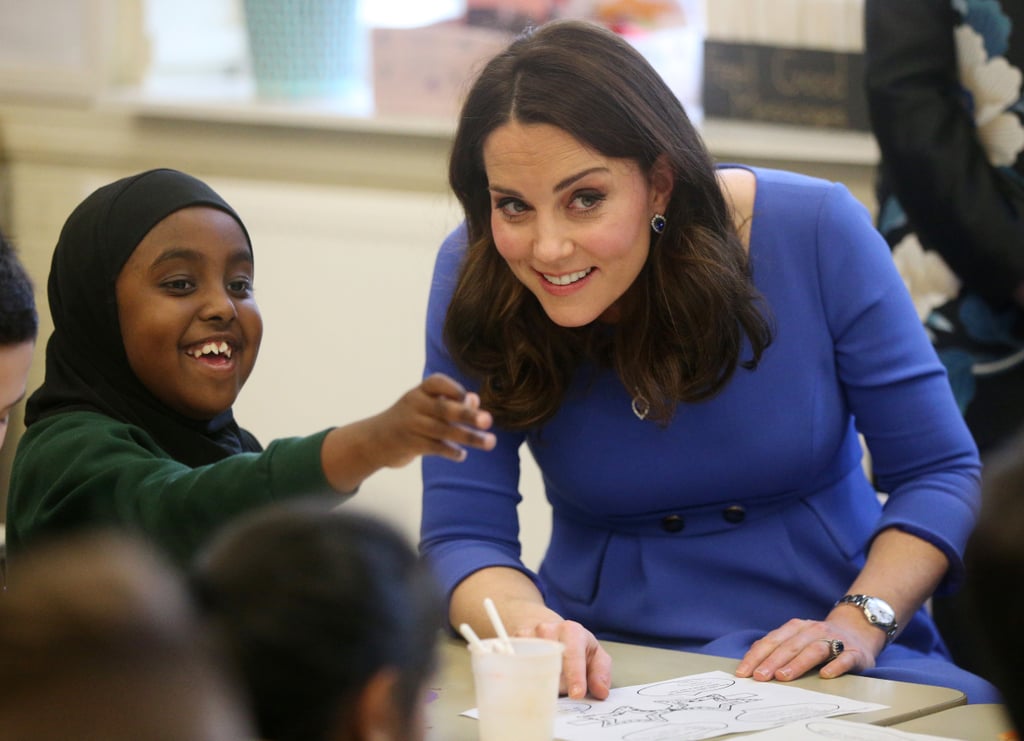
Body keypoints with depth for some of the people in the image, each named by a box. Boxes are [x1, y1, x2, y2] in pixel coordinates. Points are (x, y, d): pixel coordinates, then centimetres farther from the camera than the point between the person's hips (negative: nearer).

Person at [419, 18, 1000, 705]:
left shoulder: (815, 232, -10)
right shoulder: (473, 278, -8)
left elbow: (940, 472, -3)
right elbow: (462, 533, -10)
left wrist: (861, 621, -19)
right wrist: (532, 627, -32)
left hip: (813, 664, -1)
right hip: (609, 663, 1)